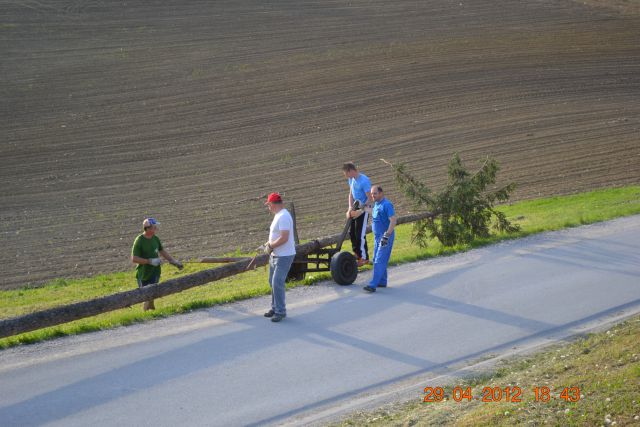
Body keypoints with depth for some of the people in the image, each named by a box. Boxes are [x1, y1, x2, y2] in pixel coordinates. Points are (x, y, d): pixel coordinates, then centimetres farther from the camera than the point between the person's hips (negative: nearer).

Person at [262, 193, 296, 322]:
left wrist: (270, 246, -18)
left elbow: (284, 238, -28)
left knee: (277, 283, -13)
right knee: (273, 282, 17)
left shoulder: (283, 217, -21)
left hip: (284, 256, -11)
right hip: (275, 255, 11)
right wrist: (268, 243, 8)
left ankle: (280, 311, -6)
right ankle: (275, 308, 28)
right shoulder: (278, 215, 12)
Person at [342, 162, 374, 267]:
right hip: (356, 207, 8)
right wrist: (350, 208, -3)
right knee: (351, 231, 13)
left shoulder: (364, 181, -23)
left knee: (360, 234, -6)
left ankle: (364, 257, 5)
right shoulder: (351, 179, 2)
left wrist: (360, 211, -20)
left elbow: (370, 199, -20)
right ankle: (357, 253, 29)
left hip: (364, 208, -8)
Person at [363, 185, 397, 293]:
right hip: (377, 236, 10)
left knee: (379, 261, -12)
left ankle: (373, 285, -16)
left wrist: (387, 236, -28)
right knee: (376, 260, 14)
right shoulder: (376, 204, 11)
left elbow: (393, 220, -24)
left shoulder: (387, 205, -18)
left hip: (385, 236, -10)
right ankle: (382, 282, 23)